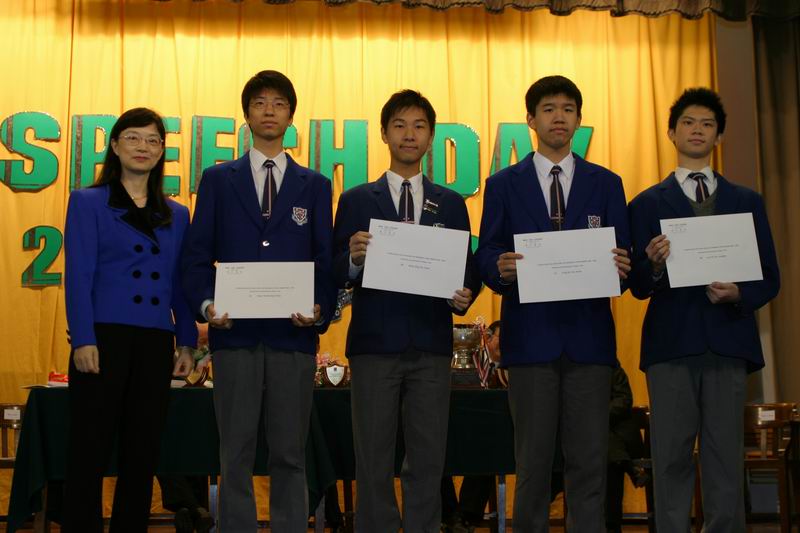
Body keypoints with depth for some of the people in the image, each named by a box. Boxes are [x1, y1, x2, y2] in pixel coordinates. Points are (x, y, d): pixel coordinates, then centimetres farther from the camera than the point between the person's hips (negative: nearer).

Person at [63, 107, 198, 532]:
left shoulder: (177, 215, 14)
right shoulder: (87, 203, 3)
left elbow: (180, 284, 15)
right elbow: (78, 276, -5)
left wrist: (187, 343, 8)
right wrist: (83, 339, -14)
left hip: (156, 344, 4)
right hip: (105, 337, -4)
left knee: (142, 454, 8)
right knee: (90, 453, -1)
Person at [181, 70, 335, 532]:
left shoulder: (315, 186, 11)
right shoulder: (218, 180, 11)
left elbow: (328, 262, 5)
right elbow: (198, 257, 7)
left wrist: (322, 312, -12)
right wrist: (206, 304, -10)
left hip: (294, 336, 0)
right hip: (235, 334, 0)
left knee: (290, 456, 5)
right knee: (236, 456, 4)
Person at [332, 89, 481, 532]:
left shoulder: (451, 204, 12)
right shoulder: (356, 200, 7)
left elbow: (468, 270, 7)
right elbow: (338, 276, 0)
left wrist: (465, 295, -14)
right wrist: (354, 258, -21)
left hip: (431, 345, 1)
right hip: (375, 343, -1)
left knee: (428, 459, 6)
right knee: (374, 461, 4)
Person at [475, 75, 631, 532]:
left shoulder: (606, 184, 12)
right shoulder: (504, 185, 10)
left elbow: (621, 256, 6)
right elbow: (487, 257, 3)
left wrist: (621, 268, -17)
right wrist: (501, 268, -19)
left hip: (589, 336, 1)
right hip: (531, 336, -1)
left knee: (589, 461, 2)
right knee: (533, 461, 5)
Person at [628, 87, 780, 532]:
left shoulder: (747, 202, 14)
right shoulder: (648, 203, 9)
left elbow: (770, 279, 9)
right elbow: (638, 287, 3)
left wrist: (739, 295, -12)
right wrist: (654, 265, -19)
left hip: (727, 342, 1)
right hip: (671, 344, -1)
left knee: (726, 460, 4)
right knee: (672, 460, 2)